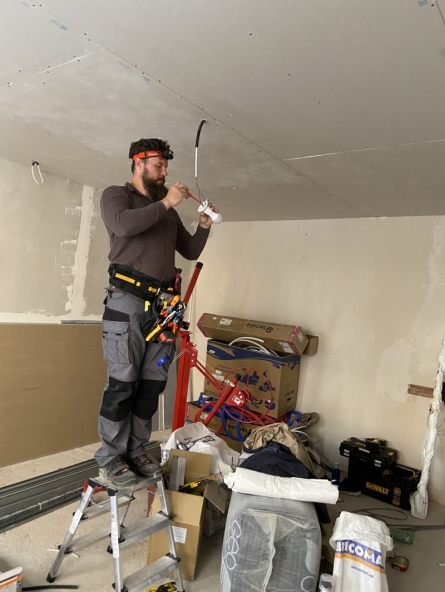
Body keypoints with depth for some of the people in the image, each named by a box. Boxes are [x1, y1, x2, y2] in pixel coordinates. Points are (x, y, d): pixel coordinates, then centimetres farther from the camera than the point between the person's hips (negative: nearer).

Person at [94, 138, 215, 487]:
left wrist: (204, 226, 9)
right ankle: (110, 459, 5)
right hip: (128, 301, -5)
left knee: (153, 384, 5)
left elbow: (191, 252, 24)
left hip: (164, 304, 6)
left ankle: (135, 452, 16)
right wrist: (165, 203, -12)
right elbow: (123, 225, -17)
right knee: (123, 382, -7)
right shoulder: (116, 195, 7)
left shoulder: (169, 212, 23)